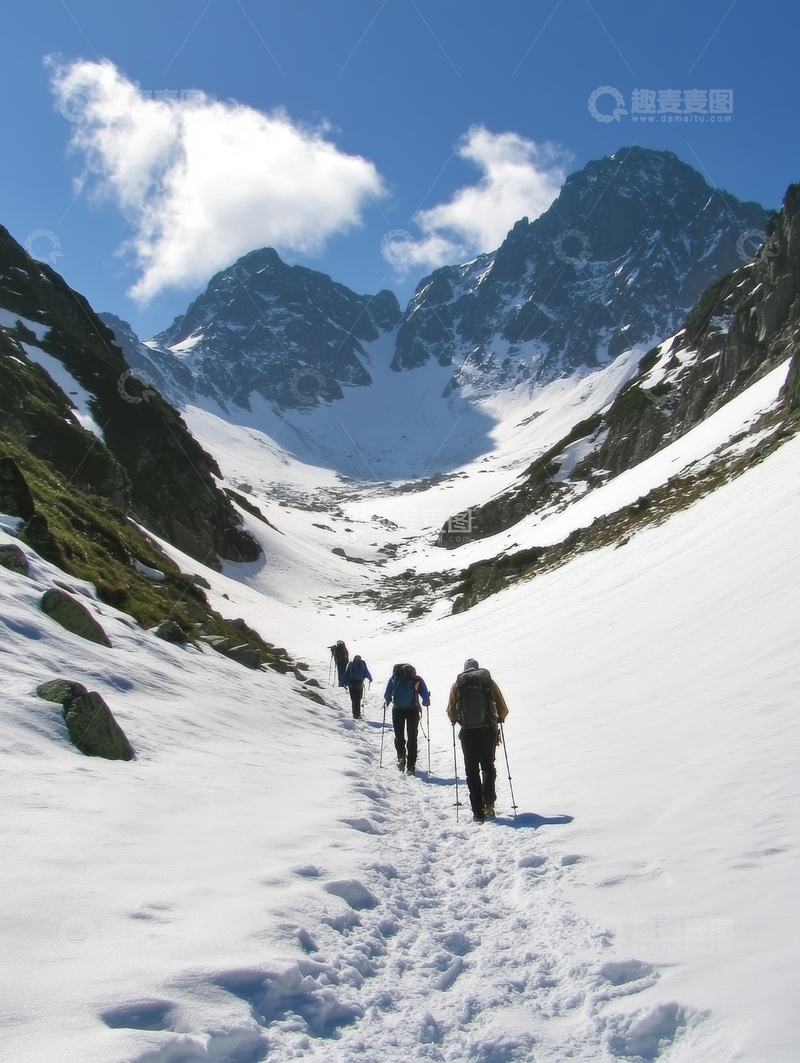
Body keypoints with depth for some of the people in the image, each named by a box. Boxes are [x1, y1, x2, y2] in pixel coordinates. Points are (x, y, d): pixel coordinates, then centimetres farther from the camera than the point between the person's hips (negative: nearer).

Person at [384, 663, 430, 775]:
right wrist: (426, 702, 20)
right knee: (412, 737, 9)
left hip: (397, 710, 0)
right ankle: (410, 766, 4)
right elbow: (425, 696, 0)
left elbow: (387, 694, 2)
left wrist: (386, 702, 21)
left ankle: (401, 757, -3)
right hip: (413, 710, 0)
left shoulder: (394, 678, 7)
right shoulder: (417, 679, 5)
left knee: (399, 735, 18)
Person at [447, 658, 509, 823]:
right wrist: (499, 718, 23)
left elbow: (451, 712, 5)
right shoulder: (488, 681, 2)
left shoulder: (457, 684, 3)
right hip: (488, 731, 0)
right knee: (488, 767, 17)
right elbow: (503, 710, 2)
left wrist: (455, 720, 26)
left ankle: (478, 812, 2)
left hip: (468, 733, 0)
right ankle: (488, 802, -3)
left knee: (472, 771, 8)